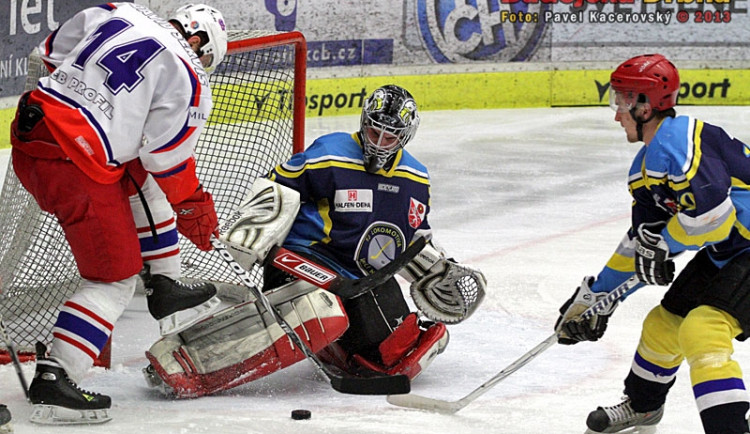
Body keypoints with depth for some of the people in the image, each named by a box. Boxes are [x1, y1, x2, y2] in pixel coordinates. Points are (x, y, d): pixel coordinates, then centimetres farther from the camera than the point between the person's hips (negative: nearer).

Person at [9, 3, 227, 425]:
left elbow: (52, 52, 22)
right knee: (115, 279, 2)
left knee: (144, 182, 28)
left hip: (28, 137, 8)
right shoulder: (187, 80, -4)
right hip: (74, 165, -8)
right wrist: (195, 208, 13)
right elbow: (170, 160, -2)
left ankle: (166, 292, 34)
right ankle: (53, 381, -7)